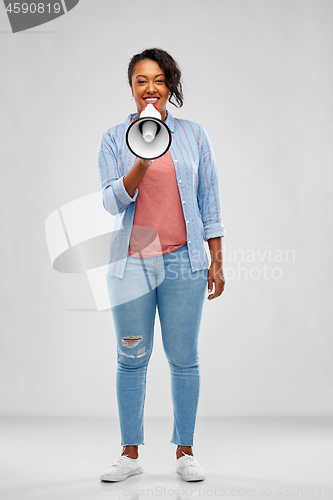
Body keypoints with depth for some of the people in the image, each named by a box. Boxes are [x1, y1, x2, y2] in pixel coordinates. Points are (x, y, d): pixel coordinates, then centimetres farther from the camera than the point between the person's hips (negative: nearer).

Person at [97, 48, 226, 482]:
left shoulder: (193, 135, 7)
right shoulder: (114, 139, 5)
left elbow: (209, 202, 8)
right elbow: (112, 202, -3)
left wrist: (216, 261, 5)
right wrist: (143, 161, -19)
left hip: (184, 262, 0)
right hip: (132, 263, 0)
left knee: (184, 359, 4)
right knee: (132, 359, 7)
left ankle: (185, 451, 19)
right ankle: (131, 453, 20)